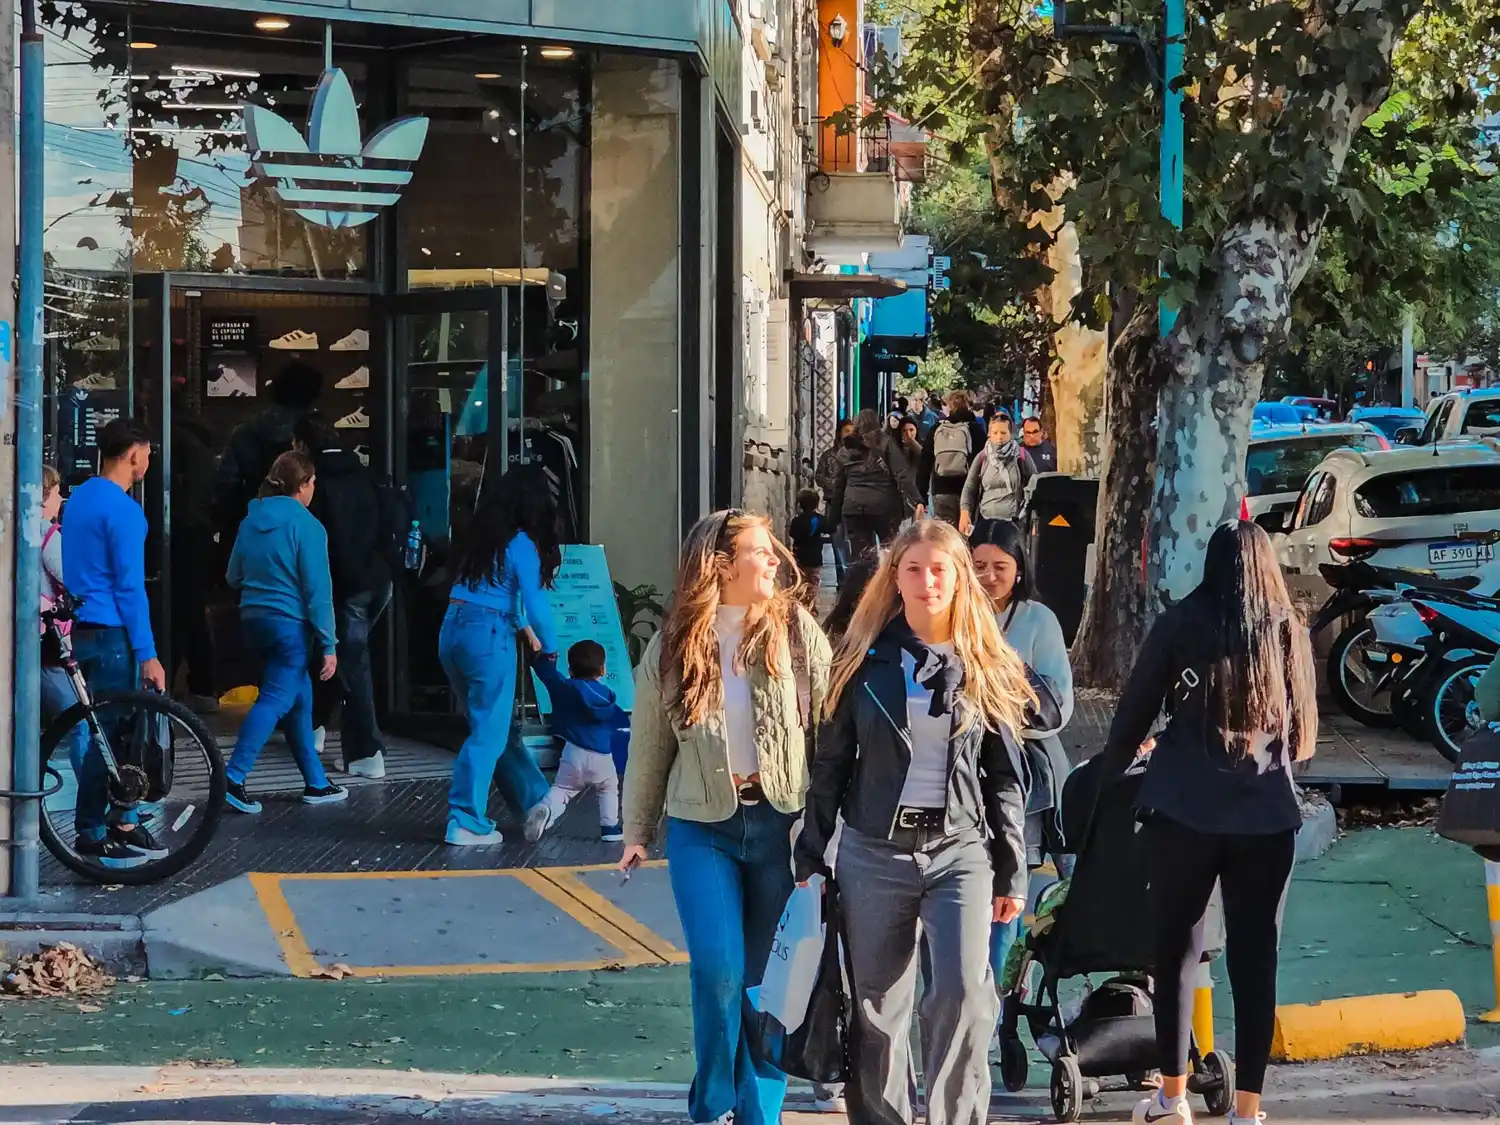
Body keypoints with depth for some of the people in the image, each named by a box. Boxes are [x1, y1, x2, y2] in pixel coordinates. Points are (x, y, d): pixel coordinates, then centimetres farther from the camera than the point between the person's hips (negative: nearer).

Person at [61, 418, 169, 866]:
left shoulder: (80, 498, 13)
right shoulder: (122, 509, -16)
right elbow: (130, 587, -18)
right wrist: (147, 654, -16)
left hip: (84, 628, 9)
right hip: (110, 633, -9)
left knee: (120, 727, 14)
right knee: (108, 733, -3)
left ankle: (121, 821, 19)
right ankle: (91, 835, 1)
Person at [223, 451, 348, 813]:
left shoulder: (251, 521, 8)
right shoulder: (306, 526, -12)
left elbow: (233, 576, 14)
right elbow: (317, 590, -13)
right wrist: (328, 644, -10)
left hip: (254, 618, 8)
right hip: (290, 623, -8)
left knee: (300, 698, 16)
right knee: (275, 699, -8)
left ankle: (316, 783, 21)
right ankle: (232, 779, -17)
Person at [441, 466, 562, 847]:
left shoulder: (482, 536, 14)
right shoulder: (521, 544, -7)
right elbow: (535, 602, -9)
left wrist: (526, 630, 29)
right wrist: (550, 647, 5)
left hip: (452, 631, 8)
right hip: (489, 635, -8)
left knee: (496, 728, 14)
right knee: (489, 733, 0)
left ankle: (535, 802, 20)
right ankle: (465, 823, 1)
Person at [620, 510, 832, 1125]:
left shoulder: (796, 630, -1)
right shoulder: (673, 646, 2)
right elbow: (648, 745, 10)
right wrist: (636, 832, 13)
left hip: (781, 820, 0)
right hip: (703, 826, 0)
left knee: (770, 977, 4)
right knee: (717, 969, -9)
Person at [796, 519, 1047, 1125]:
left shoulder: (984, 667, 4)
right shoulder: (866, 660, 4)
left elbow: (1006, 776, 6)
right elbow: (831, 763, 7)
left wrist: (1011, 872, 3)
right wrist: (811, 852, 3)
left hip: (959, 850, -1)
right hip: (873, 851, 1)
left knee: (964, 991, -17)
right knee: (876, 1007, 6)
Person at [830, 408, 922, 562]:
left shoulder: (846, 449, 13)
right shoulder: (886, 443, 3)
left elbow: (838, 485, 16)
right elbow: (902, 475, -9)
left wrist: (835, 515, 21)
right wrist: (916, 501, -14)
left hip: (853, 507, 3)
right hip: (883, 504, -3)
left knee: (859, 555, 3)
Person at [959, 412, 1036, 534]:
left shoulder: (1021, 456, 1)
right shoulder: (982, 457, 6)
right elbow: (969, 487, 4)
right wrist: (964, 513, -12)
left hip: (1014, 521, -2)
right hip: (986, 520, 2)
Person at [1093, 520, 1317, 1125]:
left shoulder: (1181, 623, 0)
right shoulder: (1289, 631, 7)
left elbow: (1134, 712, 3)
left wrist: (1107, 779, 18)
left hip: (1184, 812, -1)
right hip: (1267, 816, 1)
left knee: (1177, 949, 11)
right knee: (1254, 958, 4)